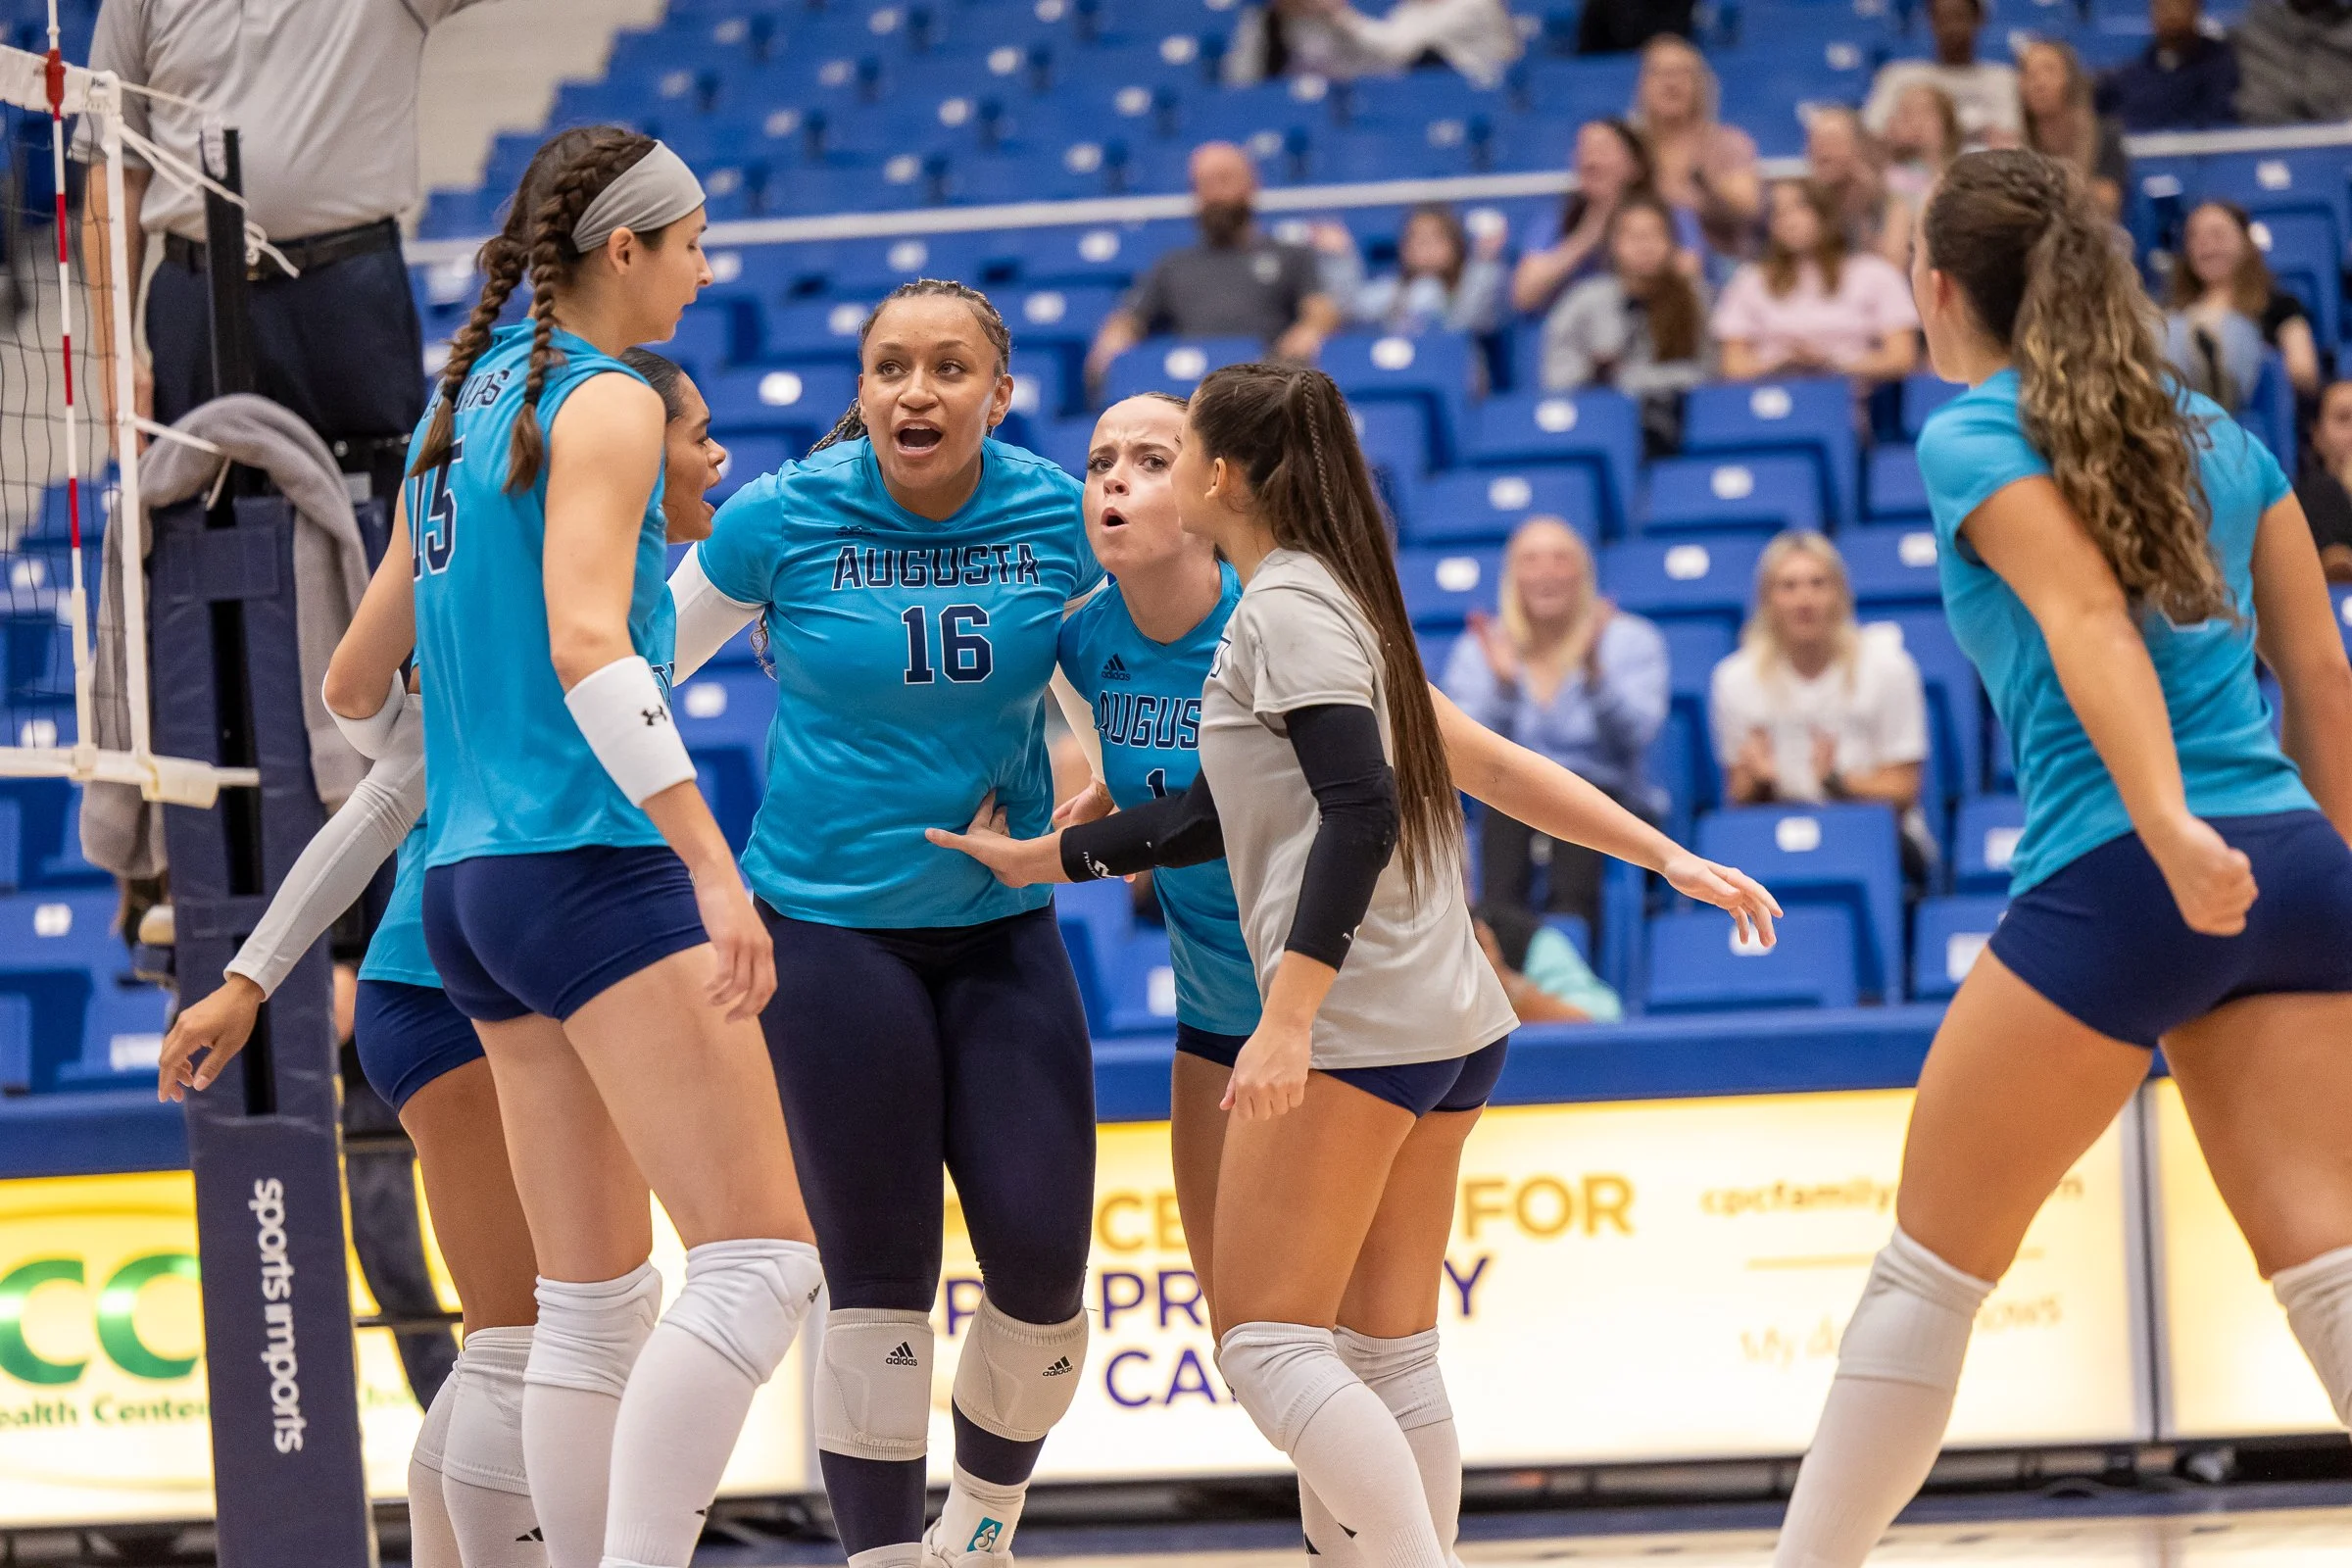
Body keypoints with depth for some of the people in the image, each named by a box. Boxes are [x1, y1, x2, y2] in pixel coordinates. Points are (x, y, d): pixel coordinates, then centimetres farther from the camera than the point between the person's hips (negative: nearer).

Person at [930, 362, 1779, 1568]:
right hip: (1451, 1019, 10)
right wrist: (1036, 859, 31)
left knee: (1267, 1345, -9)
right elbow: (1223, 814, 26)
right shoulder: (1332, 596, 20)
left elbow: (1360, 810, -20)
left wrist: (1287, 1019, -25)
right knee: (1387, 1358, 9)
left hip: (1353, 1022, -10)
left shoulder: (1284, 606, -9)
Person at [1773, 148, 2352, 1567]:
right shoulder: (2218, 436, 20)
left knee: (1932, 1265, 8)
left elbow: (2087, 616, -14)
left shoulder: (1974, 439, 3)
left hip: (2115, 879, -5)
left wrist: (2172, 827, -27)